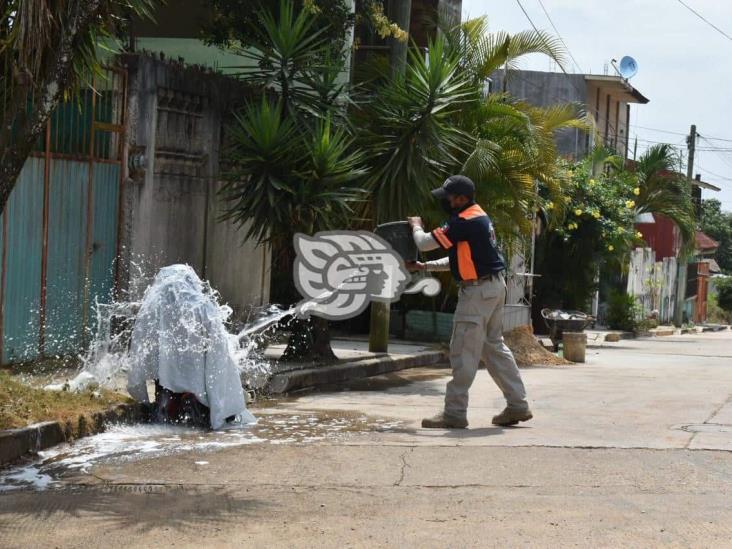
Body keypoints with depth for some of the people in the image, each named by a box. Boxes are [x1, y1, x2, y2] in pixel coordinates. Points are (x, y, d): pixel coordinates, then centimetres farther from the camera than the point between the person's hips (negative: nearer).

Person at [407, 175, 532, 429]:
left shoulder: (464, 222, -18)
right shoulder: (478, 218, 14)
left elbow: (425, 243, -16)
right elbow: (459, 259, 21)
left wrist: (416, 226, 6)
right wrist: (424, 267, 18)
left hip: (478, 290, -10)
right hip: (493, 286, 10)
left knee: (464, 352, -5)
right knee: (494, 346, 16)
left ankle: (455, 413, -2)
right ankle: (517, 405, 17)